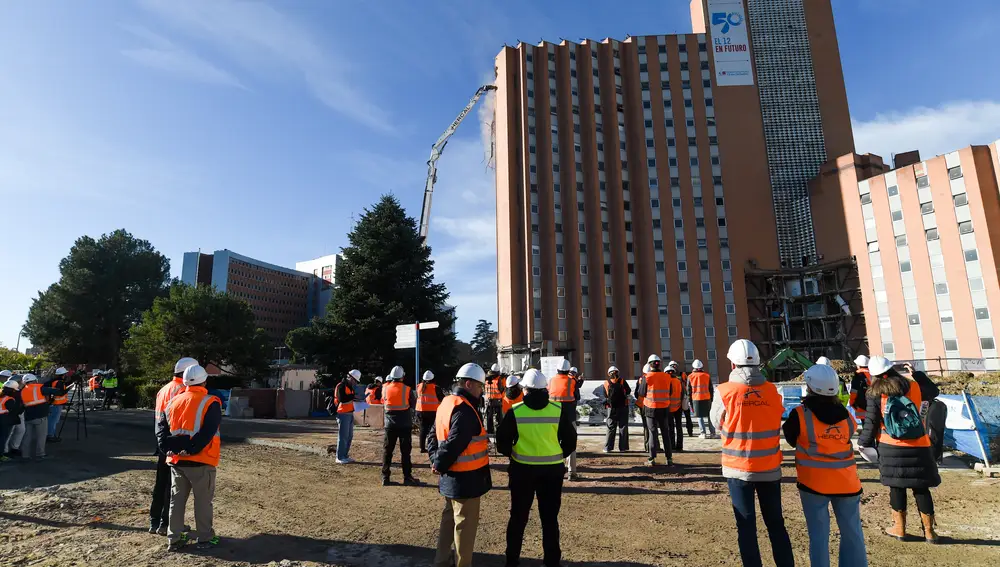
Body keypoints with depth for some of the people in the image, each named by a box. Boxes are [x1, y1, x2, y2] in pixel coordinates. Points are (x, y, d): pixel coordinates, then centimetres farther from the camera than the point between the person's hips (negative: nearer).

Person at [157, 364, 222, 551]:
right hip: (201, 461, -5)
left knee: (176, 500, 16)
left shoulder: (173, 402, 8)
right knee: (203, 501, 7)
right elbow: (207, 433, -20)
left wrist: (167, 449, 0)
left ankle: (174, 539, 22)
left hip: (176, 461, 5)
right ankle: (204, 538, 15)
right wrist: (191, 450, -16)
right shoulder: (210, 403, -10)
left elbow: (161, 428, 6)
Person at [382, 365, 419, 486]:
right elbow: (413, 405, -2)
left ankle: (385, 477, 12)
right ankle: (407, 477, 9)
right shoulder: (407, 389, -11)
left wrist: (388, 382, 19)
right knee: (405, 451, 6)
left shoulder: (385, 388, -5)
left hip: (390, 424, 2)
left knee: (387, 451, 10)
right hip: (404, 424, -2)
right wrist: (415, 396, 19)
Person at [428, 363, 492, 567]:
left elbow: (434, 436, 12)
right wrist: (440, 466, -14)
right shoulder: (464, 409, -23)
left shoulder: (447, 403, 8)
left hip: (451, 477, 10)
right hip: (465, 478, -10)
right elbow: (454, 444, -28)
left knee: (450, 519, 23)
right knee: (465, 524, 5)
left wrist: (436, 460, 1)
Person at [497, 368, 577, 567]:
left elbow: (502, 441, -6)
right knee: (550, 517, 13)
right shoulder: (558, 411, -7)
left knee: (518, 517, 15)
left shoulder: (515, 412, -11)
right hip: (552, 469, 1)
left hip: (522, 469, 0)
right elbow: (570, 440, -1)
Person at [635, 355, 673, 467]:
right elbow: (670, 392, 8)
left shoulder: (647, 377, -13)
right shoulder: (667, 377, -2)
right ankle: (669, 458, 15)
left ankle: (652, 459, 6)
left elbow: (641, 393, -7)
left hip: (651, 408, -3)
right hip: (664, 408, 3)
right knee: (665, 433, 12)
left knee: (653, 433, 5)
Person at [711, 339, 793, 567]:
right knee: (776, 524, 18)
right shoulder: (772, 390, -3)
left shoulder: (724, 391, -12)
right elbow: (775, 420, 8)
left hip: (739, 468, -3)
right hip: (769, 467, 3)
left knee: (746, 526, 8)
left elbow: (717, 423, 0)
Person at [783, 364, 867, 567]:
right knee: (852, 533, 16)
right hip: (846, 481, 3)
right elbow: (847, 436, 10)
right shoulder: (846, 415, -3)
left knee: (819, 535, 7)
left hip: (814, 482, -3)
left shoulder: (800, 415, -14)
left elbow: (791, 440, 1)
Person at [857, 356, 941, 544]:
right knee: (921, 488, 11)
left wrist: (864, 442, 5)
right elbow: (934, 391, 22)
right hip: (918, 447, 2)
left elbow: (870, 423, -6)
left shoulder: (875, 394, -8)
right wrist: (916, 374, 29)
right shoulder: (914, 386, 0)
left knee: (897, 487, 9)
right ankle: (929, 531, 17)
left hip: (891, 448, -2)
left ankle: (899, 528, 18)